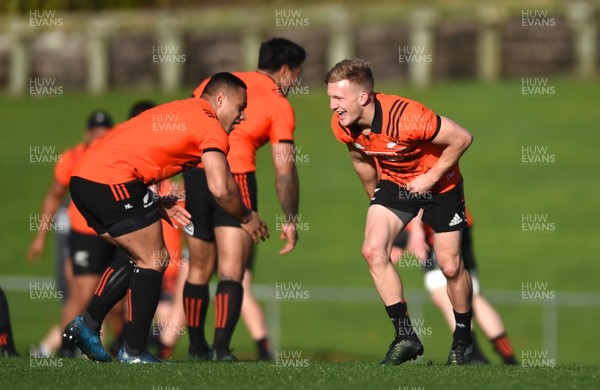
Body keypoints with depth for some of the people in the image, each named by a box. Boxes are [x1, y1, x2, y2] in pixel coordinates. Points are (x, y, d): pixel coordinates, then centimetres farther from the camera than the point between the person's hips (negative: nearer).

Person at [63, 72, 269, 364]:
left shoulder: (174, 112, 24)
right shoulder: (211, 127, -3)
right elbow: (221, 189, -12)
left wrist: (159, 206, 17)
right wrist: (247, 219, 7)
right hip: (112, 181, -9)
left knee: (142, 258, 20)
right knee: (154, 261, 1)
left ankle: (87, 323, 17)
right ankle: (133, 352, 3)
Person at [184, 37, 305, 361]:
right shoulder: (279, 106, 5)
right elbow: (284, 170, 1)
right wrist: (290, 220, 7)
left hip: (194, 173, 5)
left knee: (199, 270, 16)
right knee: (232, 272, -7)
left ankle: (197, 347, 26)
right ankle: (221, 348, -21)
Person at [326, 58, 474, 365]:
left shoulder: (406, 118, -37)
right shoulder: (342, 125, -17)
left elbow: (462, 138, -26)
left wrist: (431, 178, -22)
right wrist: (375, 196, 18)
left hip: (439, 183, -5)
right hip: (393, 182, 5)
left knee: (450, 267, -1)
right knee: (373, 250, -15)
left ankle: (463, 340, 24)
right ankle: (406, 337, -7)